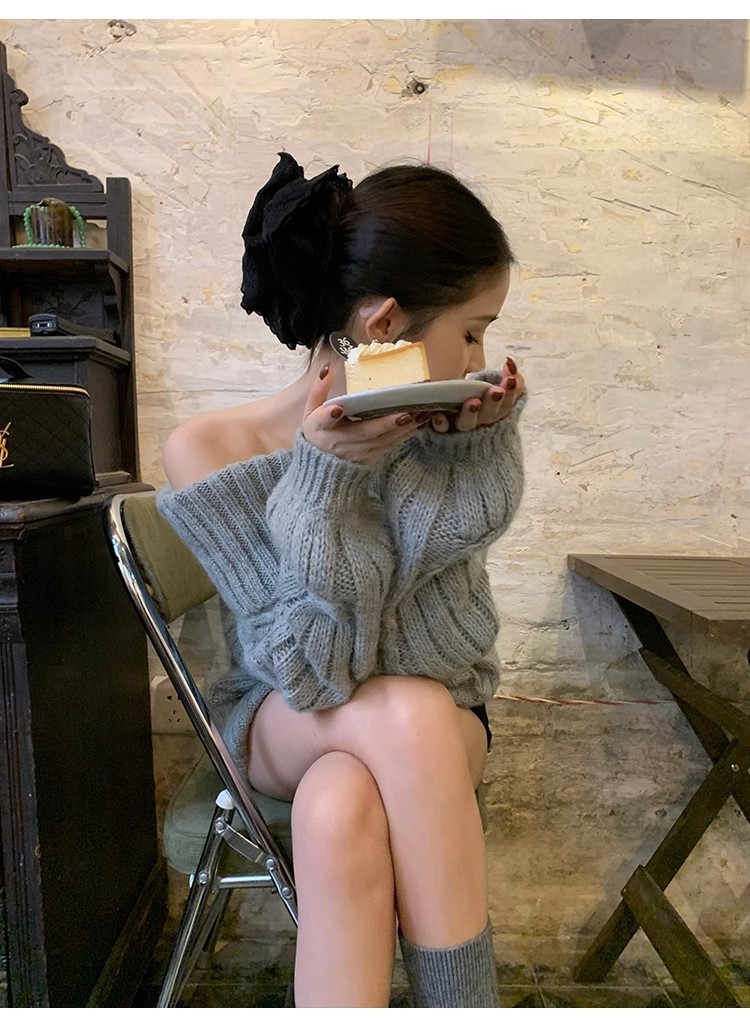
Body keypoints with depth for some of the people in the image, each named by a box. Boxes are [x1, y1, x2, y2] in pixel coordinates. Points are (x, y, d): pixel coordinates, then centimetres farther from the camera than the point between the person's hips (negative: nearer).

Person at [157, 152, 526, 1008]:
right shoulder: (212, 450, -20)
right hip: (284, 722, -1)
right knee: (408, 713, -34)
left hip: (441, 724, 2)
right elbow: (314, 668, -23)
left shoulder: (444, 423, -11)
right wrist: (330, 478, -34)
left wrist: (478, 444, -26)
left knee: (338, 814, -31)